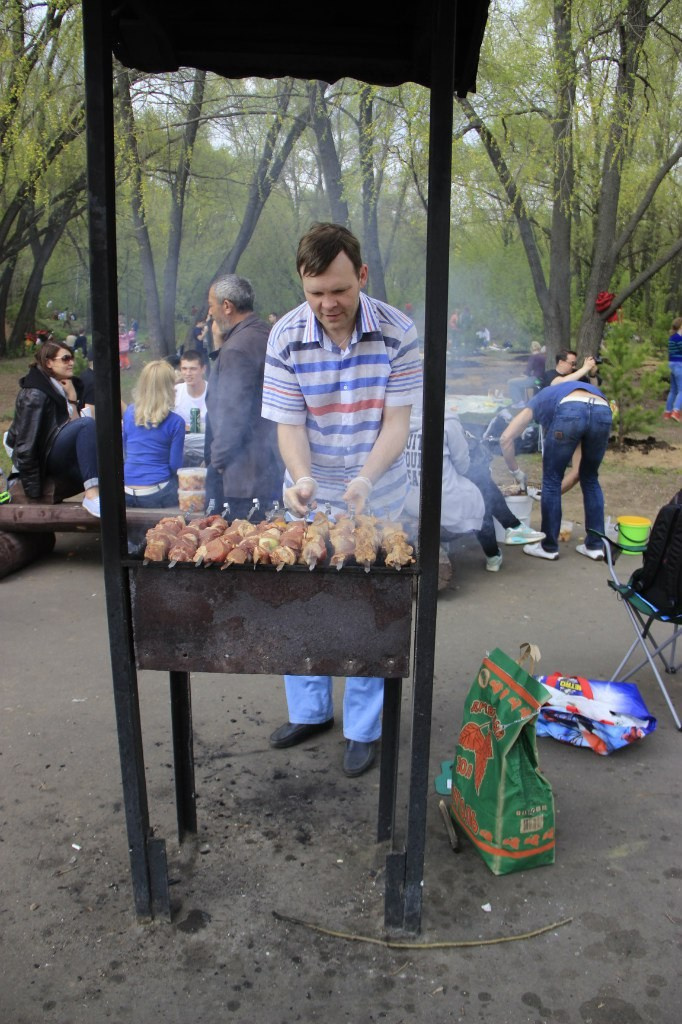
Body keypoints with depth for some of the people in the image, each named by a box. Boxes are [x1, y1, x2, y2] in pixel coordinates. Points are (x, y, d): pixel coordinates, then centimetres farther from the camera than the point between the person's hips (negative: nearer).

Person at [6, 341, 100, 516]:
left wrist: (72, 398, -3)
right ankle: (92, 495, -38)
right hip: (47, 457, -8)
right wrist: (32, 487, -16)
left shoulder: (66, 386, 14)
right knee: (87, 424, -30)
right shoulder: (35, 394, -12)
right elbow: (26, 443, -16)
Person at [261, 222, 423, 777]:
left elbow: (397, 421, -15)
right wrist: (302, 479, -30)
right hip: (309, 495, 2)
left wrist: (364, 480, -31)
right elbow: (289, 423, -11)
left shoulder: (398, 332, -15)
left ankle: (364, 728, 23)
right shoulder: (286, 337, -12)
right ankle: (310, 711, 33)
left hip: (376, 496, -2)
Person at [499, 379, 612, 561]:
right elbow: (578, 469, 41)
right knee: (590, 479, 25)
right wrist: (558, 490, 50)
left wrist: (516, 472, 32)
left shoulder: (538, 402, 37)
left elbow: (505, 439, 21)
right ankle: (595, 545, 28)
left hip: (570, 411, -4)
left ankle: (549, 547, 23)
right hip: (603, 412, 4)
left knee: (551, 480, 15)